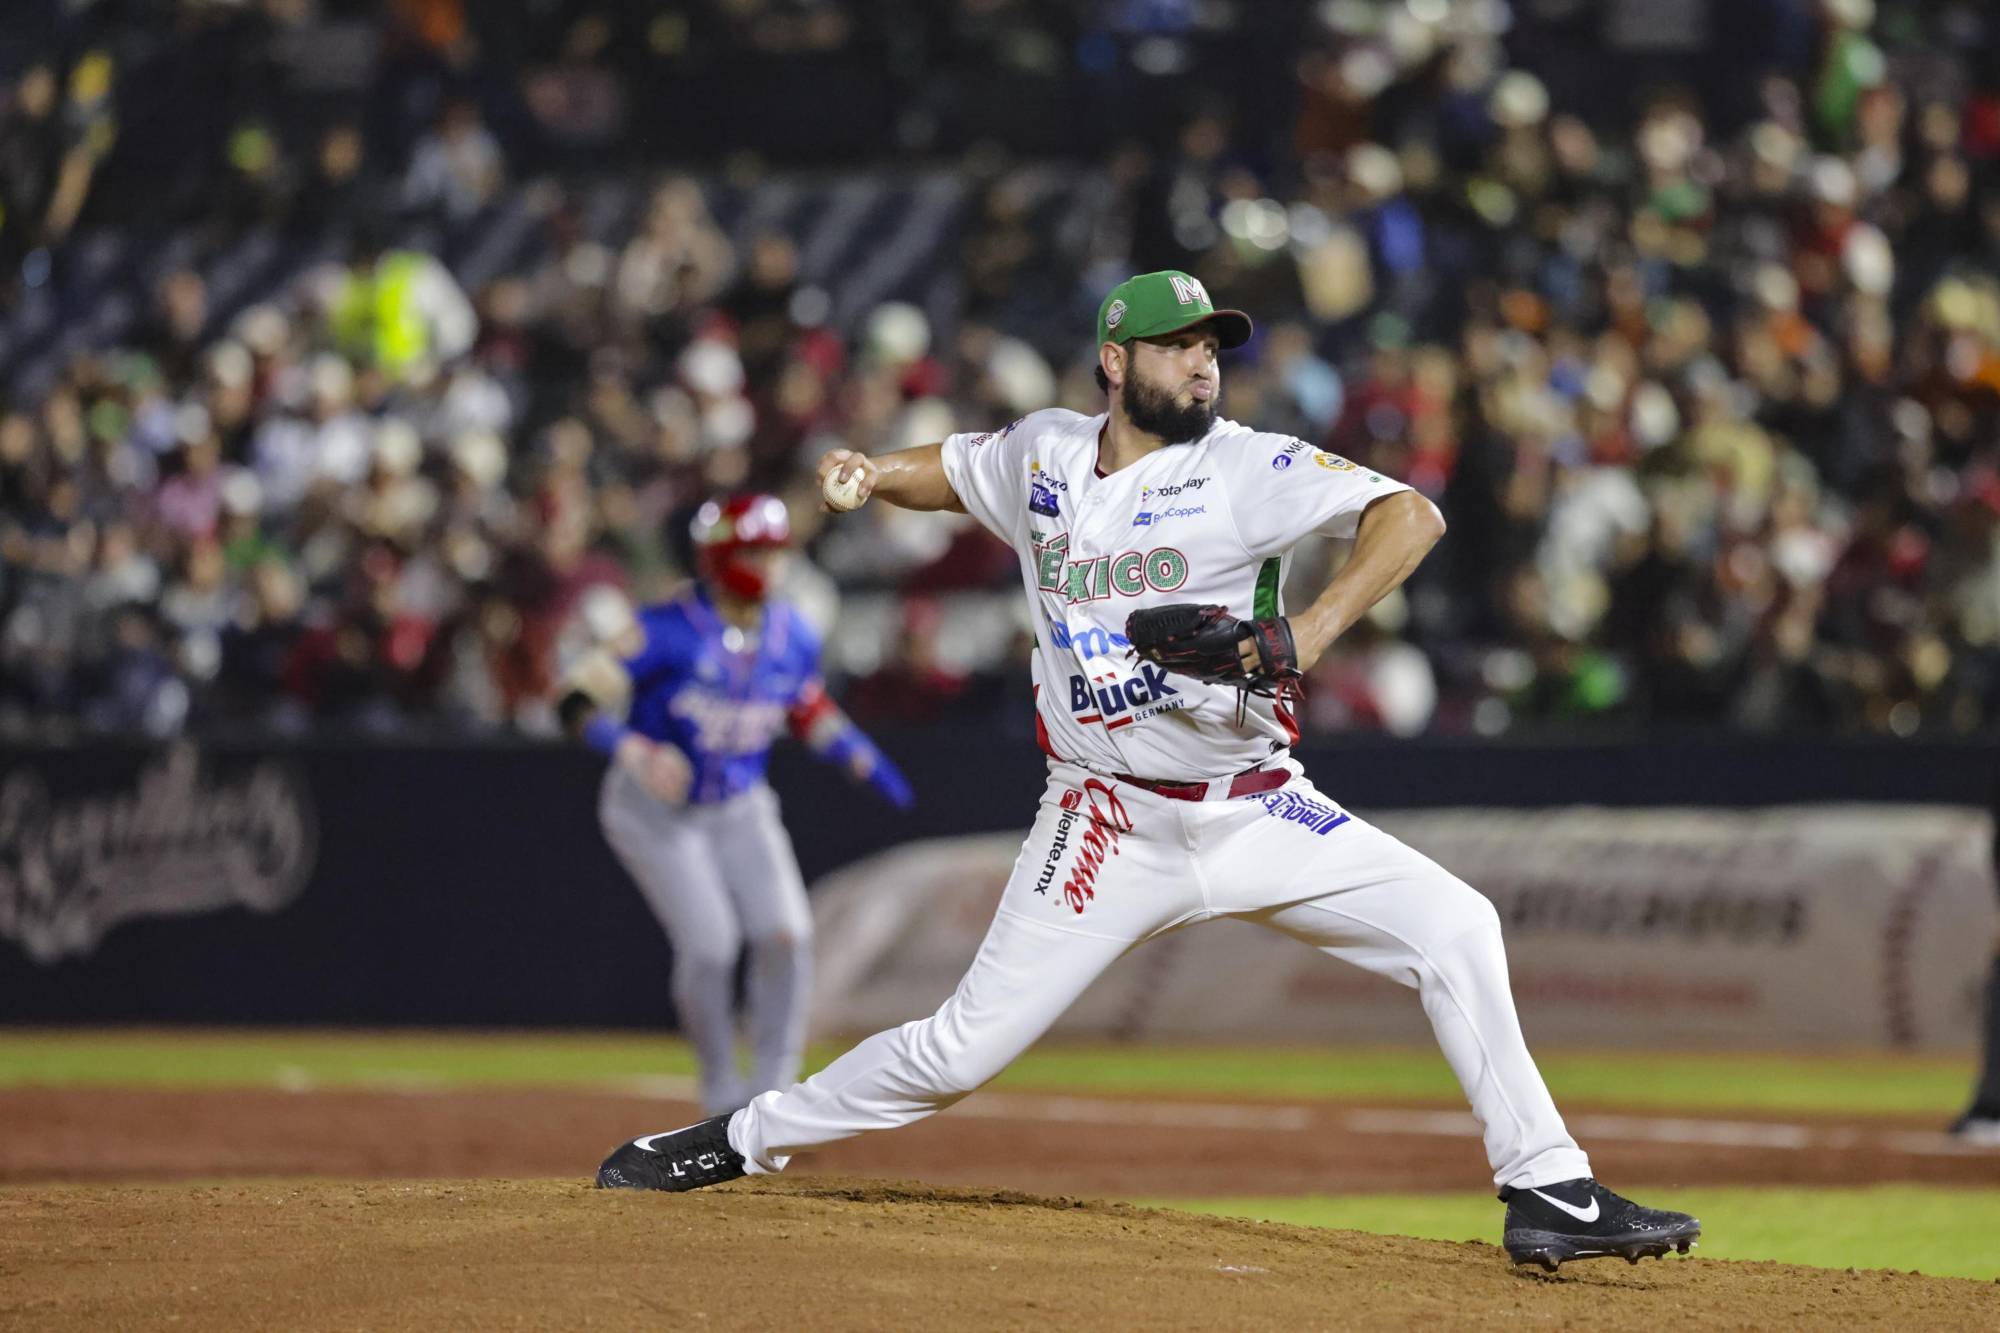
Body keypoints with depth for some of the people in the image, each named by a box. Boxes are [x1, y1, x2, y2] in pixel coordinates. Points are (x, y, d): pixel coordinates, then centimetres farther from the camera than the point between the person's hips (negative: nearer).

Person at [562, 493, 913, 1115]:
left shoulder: (791, 635, -4)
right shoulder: (668, 630, -22)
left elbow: (810, 710, 14)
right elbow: (579, 698, -27)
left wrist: (865, 761, -1)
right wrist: (632, 749, -44)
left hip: (740, 808, 5)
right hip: (655, 810, -5)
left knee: (786, 935, -12)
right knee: (710, 943, -16)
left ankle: (772, 1091, 1)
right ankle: (722, 1095, 4)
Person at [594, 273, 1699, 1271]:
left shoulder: (1247, 468, -7)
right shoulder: (1040, 456, 4)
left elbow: (1410, 516, -18)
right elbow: (950, 472, 27)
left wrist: (1313, 628, -32)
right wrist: (869, 476, 5)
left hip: (1259, 813, 0)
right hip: (1109, 829, 0)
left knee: (1452, 926, -17)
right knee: (961, 1049, -4)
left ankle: (1550, 1197, -12)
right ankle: (742, 1141, 16)